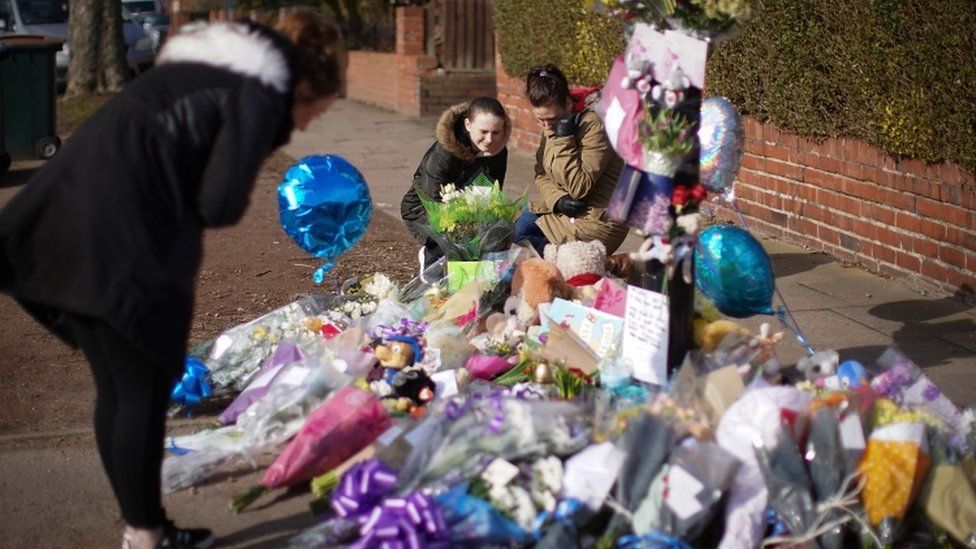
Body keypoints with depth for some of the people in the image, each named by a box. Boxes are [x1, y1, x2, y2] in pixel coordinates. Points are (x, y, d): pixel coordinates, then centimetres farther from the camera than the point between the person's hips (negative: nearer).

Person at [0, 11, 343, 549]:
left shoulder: (202, 66, 24)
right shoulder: (260, 95, -3)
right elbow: (221, 204, -9)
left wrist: (180, 201, 9)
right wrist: (183, 210, 10)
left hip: (65, 220, 9)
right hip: (122, 242, -9)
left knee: (114, 390, 17)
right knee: (144, 392, 5)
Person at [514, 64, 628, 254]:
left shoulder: (594, 126, -20)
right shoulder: (551, 126, 5)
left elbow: (580, 188, -23)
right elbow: (541, 174, 7)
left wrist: (563, 139, -26)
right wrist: (558, 200, -14)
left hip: (597, 222, -9)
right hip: (565, 210, 9)